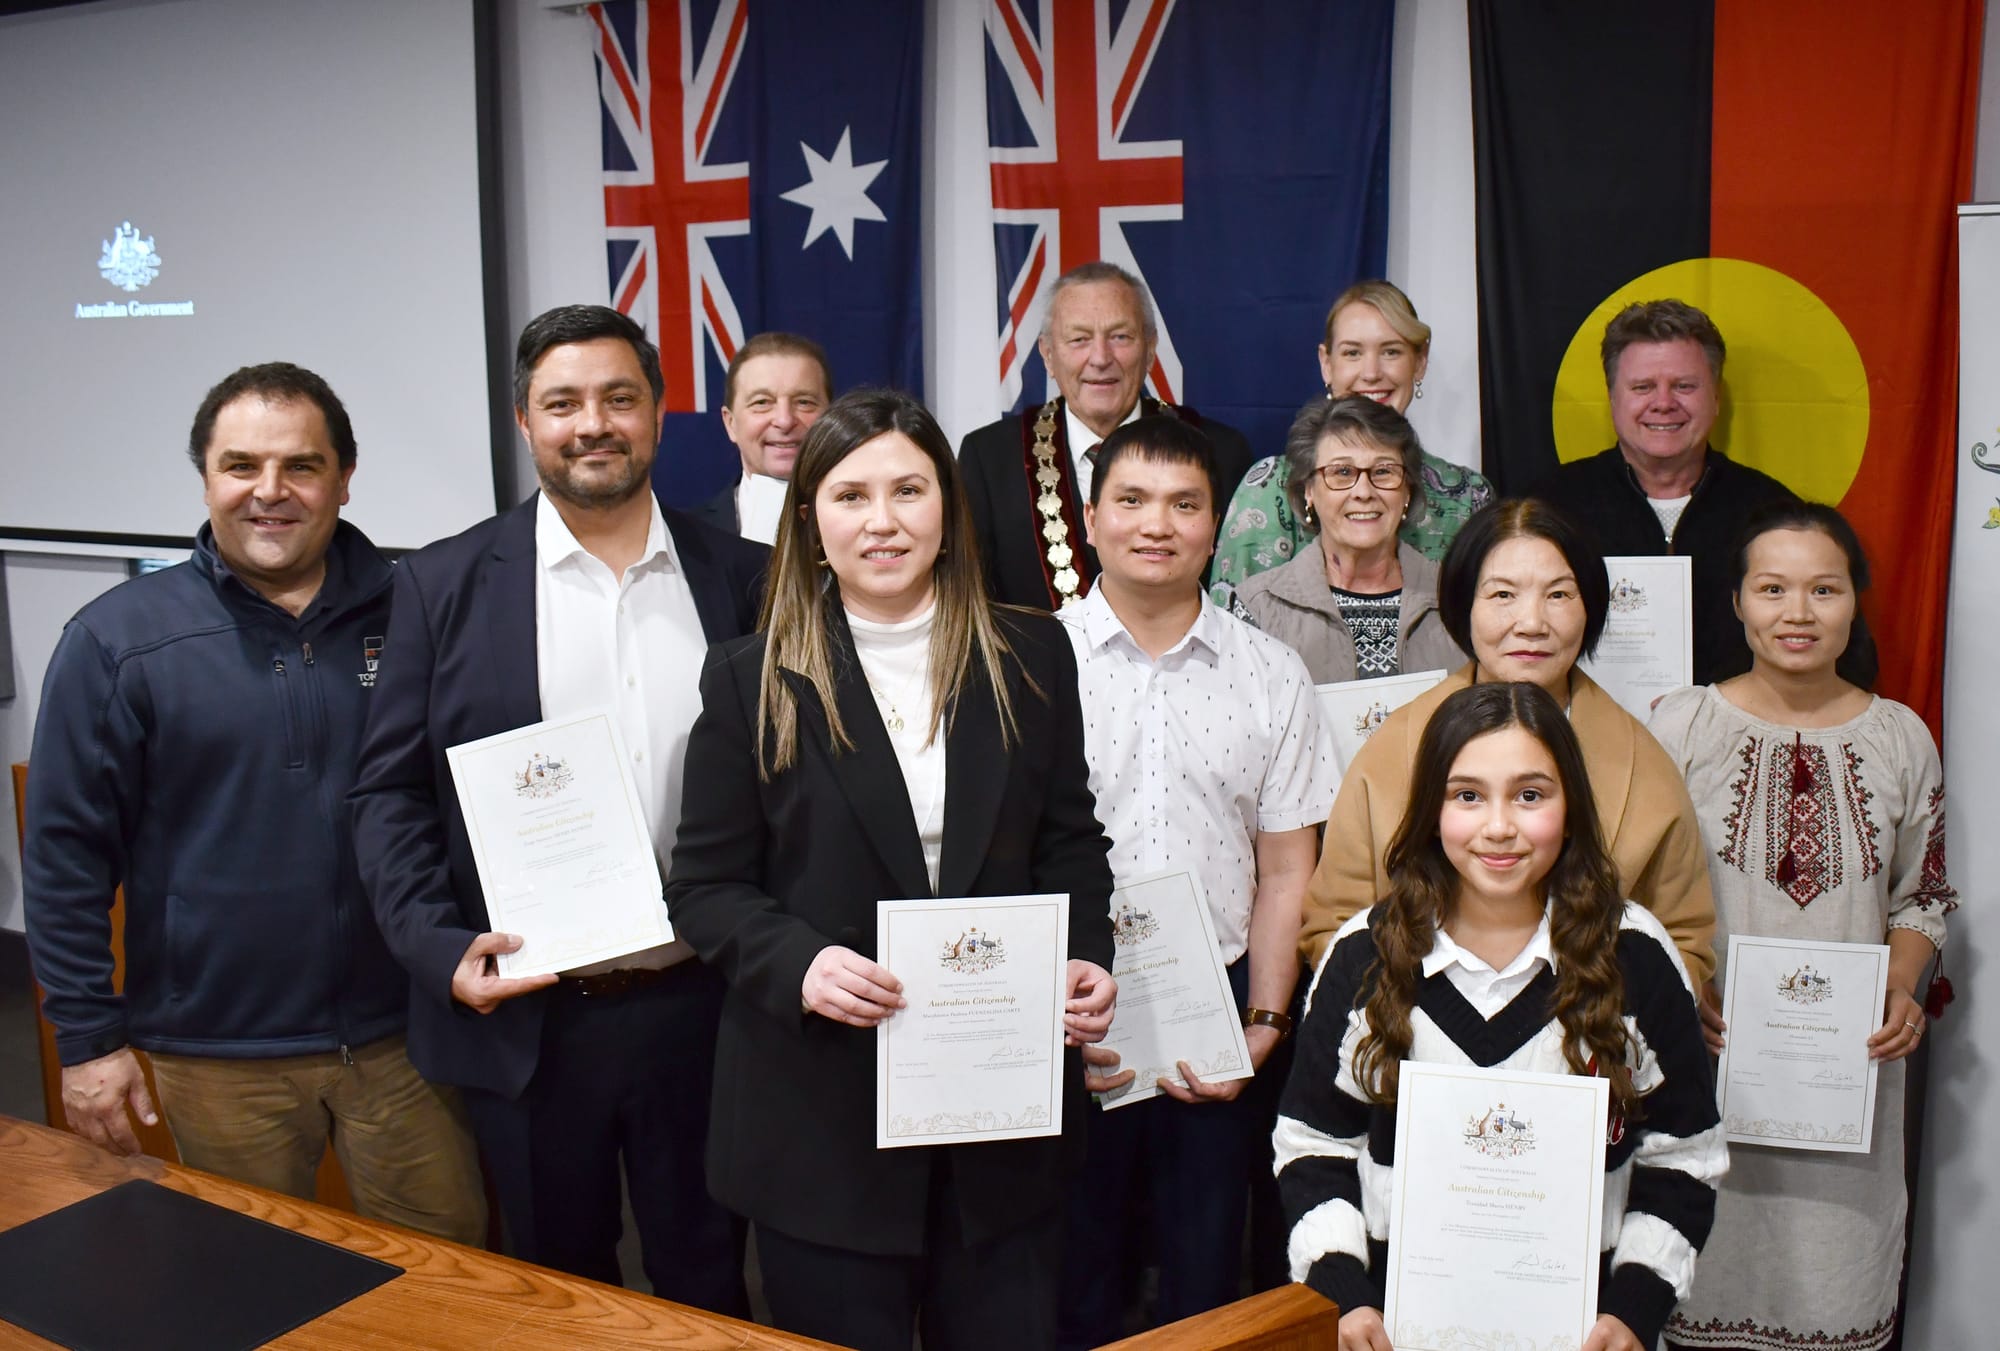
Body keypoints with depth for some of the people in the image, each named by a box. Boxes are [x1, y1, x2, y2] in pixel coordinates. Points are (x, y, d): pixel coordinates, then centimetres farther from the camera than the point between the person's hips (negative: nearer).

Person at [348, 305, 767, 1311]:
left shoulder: (740, 578, 2)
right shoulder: (444, 585, -1)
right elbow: (389, 792, -2)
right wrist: (437, 947, -15)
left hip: (701, 1004, 1)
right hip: (525, 1014, -1)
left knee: (708, 1283, 18)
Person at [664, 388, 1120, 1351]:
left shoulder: (1031, 657, 4)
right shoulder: (751, 680, -2)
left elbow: (1070, 844, 10)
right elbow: (705, 886, -2)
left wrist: (1084, 961, -8)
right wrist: (799, 963, -21)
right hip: (822, 1112, -2)